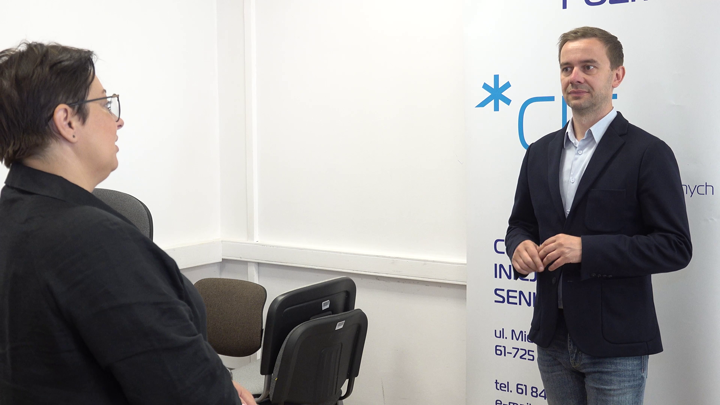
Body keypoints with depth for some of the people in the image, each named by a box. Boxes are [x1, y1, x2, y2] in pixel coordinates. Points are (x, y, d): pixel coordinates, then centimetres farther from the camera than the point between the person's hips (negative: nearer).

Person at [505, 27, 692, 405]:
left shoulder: (648, 153, -8)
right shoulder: (540, 153, 10)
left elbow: (675, 246, -12)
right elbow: (520, 223, 18)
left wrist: (586, 249, -21)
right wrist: (520, 246, -6)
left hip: (614, 345, -5)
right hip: (553, 339, 5)